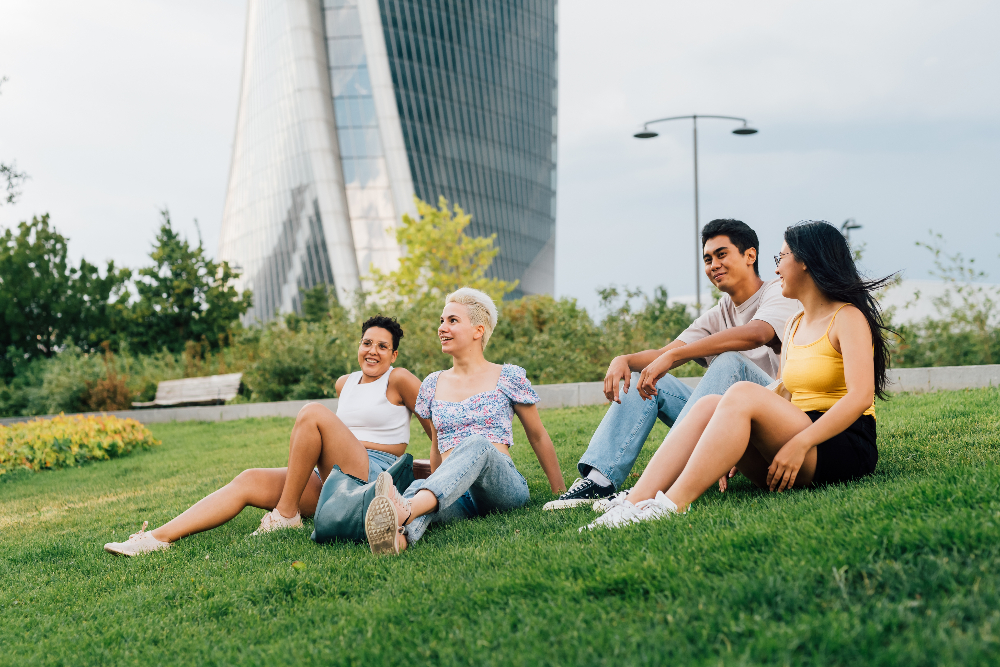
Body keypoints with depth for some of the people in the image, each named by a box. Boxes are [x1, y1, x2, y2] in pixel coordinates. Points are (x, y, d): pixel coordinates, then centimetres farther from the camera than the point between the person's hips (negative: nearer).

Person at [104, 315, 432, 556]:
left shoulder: (398, 380, 2)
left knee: (312, 413, -26)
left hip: (375, 476, -7)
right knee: (249, 480, -13)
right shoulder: (345, 384, 20)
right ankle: (158, 538, -24)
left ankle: (286, 513, -21)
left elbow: (435, 424, 4)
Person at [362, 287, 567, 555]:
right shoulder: (433, 384, 19)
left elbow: (538, 437, 14)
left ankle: (407, 510, -66)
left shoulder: (508, 378, 8)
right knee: (418, 486, -35)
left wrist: (560, 493, 18)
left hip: (502, 486, -3)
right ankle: (398, 535, -72)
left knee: (477, 444, -38)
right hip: (458, 499, 3)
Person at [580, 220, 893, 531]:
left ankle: (671, 506, -42)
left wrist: (799, 444, -26)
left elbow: (860, 396, -16)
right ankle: (635, 500, -35)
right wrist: (729, 454, 1)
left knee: (742, 394, -29)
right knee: (708, 405, -16)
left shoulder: (848, 318, -2)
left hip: (846, 447, -7)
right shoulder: (794, 326, 22)